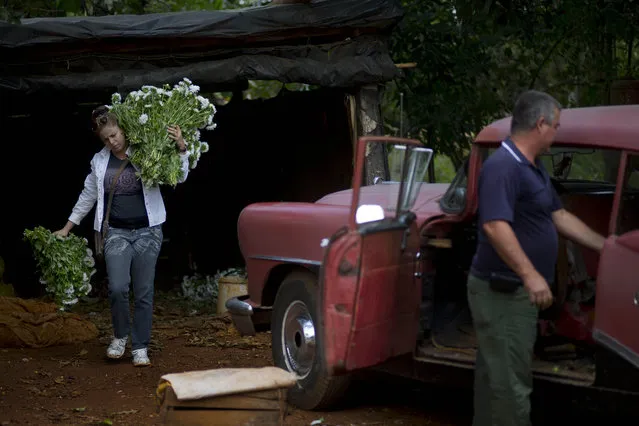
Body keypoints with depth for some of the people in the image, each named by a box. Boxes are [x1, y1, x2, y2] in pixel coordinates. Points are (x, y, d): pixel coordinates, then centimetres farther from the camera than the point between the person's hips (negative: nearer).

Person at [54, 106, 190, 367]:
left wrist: (181, 148, -18)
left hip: (147, 231, -1)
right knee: (117, 288, -15)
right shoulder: (100, 161, 7)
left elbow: (179, 177, -2)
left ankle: (140, 347, 14)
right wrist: (67, 228, 22)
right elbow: (88, 196, 19)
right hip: (116, 233, 1)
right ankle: (120, 335, 11)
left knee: (144, 293, 2)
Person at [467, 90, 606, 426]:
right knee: (511, 383, -6)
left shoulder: (533, 168, 14)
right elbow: (495, 225, -31)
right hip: (503, 291, -11)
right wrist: (530, 274, -37)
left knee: (494, 373, 18)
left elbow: (560, 217, 20)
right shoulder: (503, 167, -20)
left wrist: (607, 247, 21)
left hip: (518, 290, 11)